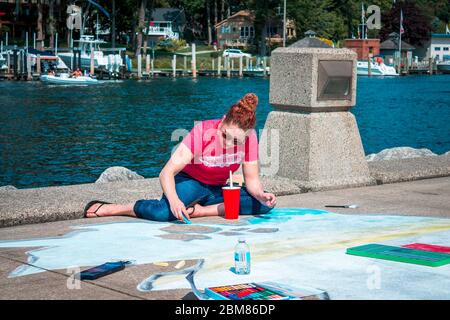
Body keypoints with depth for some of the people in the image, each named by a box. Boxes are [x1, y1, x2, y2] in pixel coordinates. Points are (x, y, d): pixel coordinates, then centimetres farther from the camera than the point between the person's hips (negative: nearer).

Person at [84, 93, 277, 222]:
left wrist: (261, 195, -32)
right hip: (189, 182, -4)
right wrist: (174, 200, -51)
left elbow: (252, 180, -9)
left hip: (217, 189, 5)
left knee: (264, 204, -20)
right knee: (164, 213, -38)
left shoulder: (250, 138, -18)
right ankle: (108, 208, -13)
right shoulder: (202, 132, -29)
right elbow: (166, 173, -33)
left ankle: (200, 210, -19)